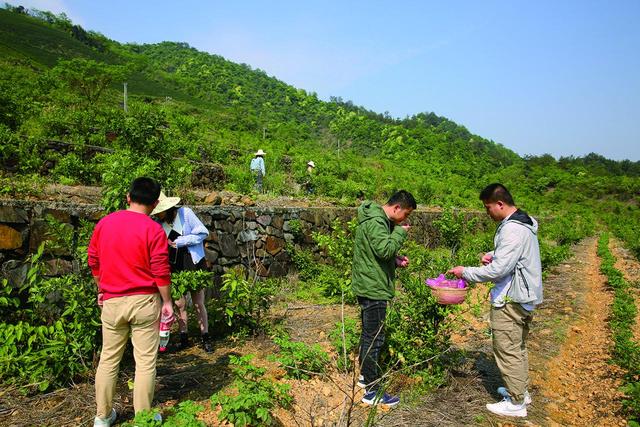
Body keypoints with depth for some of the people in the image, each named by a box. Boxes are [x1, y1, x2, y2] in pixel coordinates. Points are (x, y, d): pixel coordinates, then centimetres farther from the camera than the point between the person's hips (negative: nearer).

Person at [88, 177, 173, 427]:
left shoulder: (104, 223, 3)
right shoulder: (153, 230, -12)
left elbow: (93, 261, 11)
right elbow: (161, 272, -12)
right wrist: (167, 301, -1)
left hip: (112, 301, 4)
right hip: (144, 302, -4)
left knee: (108, 359, 16)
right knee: (145, 362, 6)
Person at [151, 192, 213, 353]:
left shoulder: (185, 213, -12)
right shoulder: (159, 224, 1)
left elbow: (203, 233, -14)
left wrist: (180, 242, -17)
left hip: (194, 265, -3)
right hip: (175, 268, 4)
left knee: (198, 304, 4)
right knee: (180, 304, 6)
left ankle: (205, 339, 15)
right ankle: (184, 338, 21)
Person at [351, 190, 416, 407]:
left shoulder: (379, 219, 14)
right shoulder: (375, 222, -18)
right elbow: (385, 249, -30)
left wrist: (396, 260, 7)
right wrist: (400, 232, -15)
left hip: (370, 286, 11)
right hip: (372, 288, -11)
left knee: (368, 334, 20)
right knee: (374, 338, -3)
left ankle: (366, 376, 35)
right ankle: (372, 391, 6)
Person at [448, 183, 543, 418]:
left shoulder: (512, 229, -24)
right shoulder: (524, 222, 9)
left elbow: (498, 270, -26)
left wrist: (465, 272, -16)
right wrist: (494, 255, 5)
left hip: (511, 299, -10)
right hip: (523, 296, 11)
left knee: (507, 350, 2)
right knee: (518, 347, 22)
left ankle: (515, 403, 14)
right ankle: (520, 391, 37)